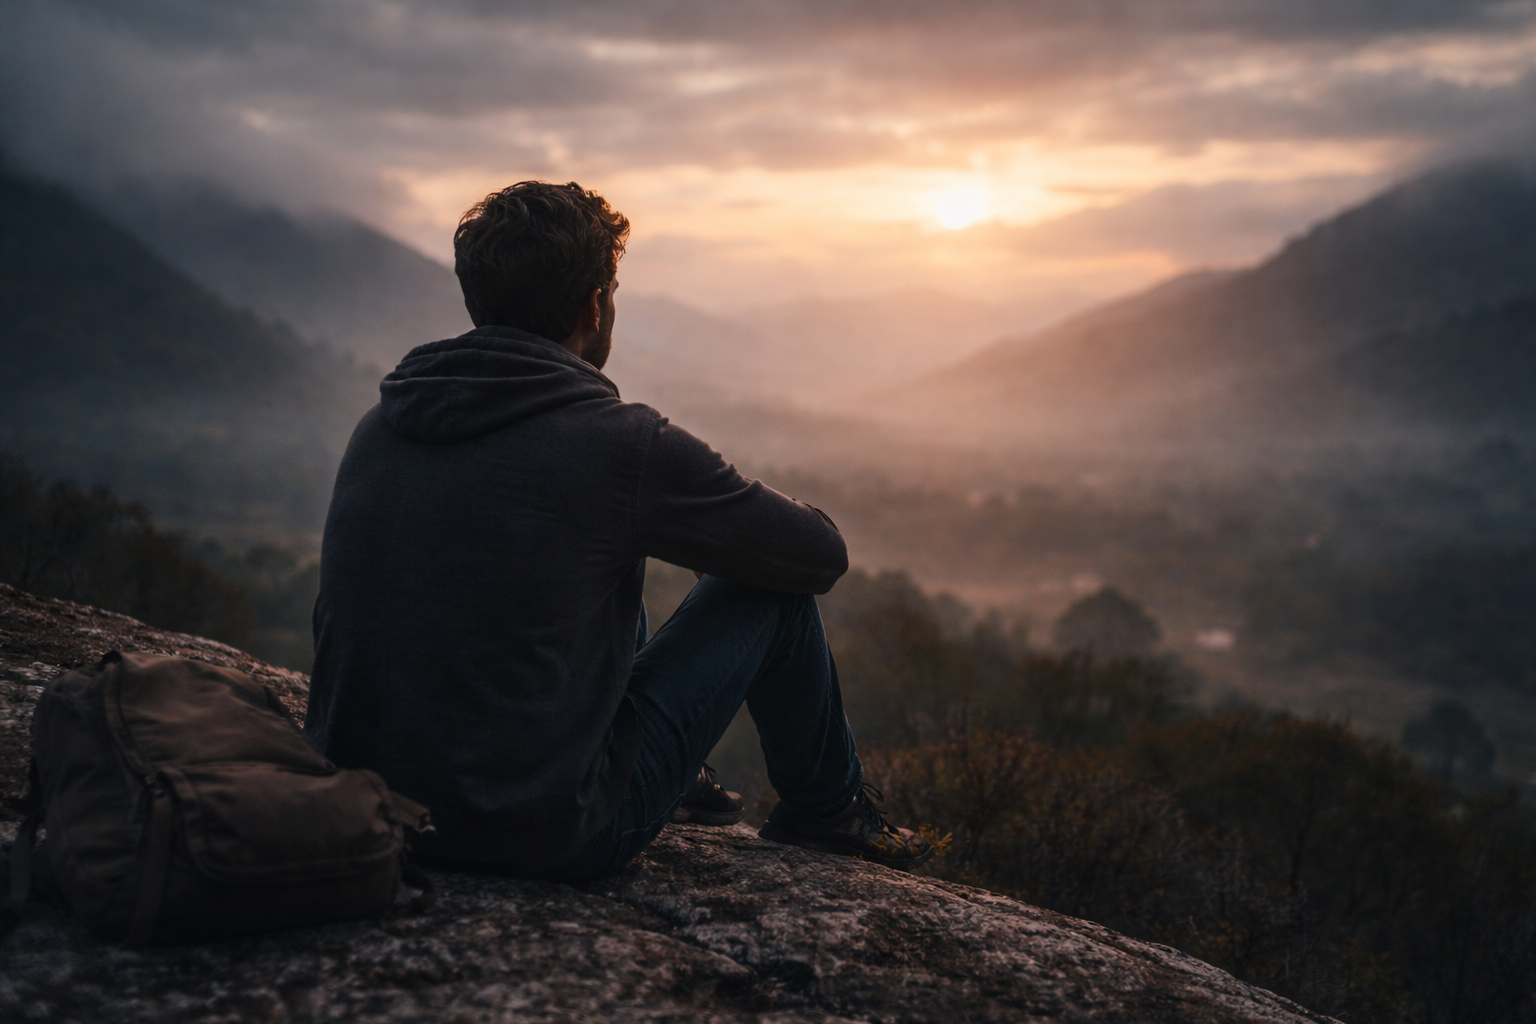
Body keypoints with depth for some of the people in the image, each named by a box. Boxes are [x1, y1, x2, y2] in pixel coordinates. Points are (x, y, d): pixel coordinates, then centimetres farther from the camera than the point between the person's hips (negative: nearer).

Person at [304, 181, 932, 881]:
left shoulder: (375, 428, 1)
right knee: (774, 586, 8)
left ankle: (679, 788, 46)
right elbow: (822, 554, -3)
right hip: (552, 839, -6)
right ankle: (826, 809, 31)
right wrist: (724, 530, 21)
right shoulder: (627, 446, -17)